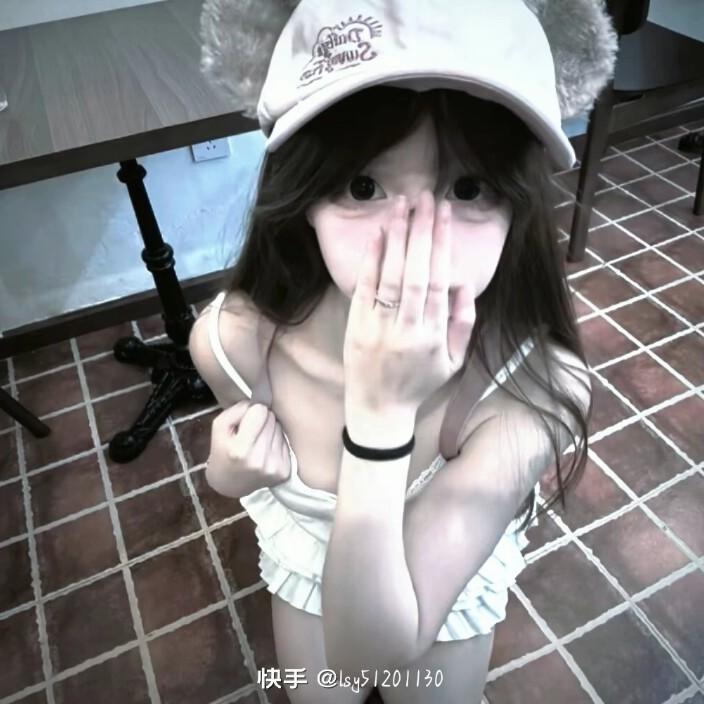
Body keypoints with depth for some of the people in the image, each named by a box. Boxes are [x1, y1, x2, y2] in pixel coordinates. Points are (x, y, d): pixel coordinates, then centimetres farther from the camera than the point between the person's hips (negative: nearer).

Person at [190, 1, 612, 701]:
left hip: (441, 595, -2)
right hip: (303, 565, 3)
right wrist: (233, 471, -31)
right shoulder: (232, 338, -32)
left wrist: (382, 416, -48)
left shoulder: (534, 393, -39)